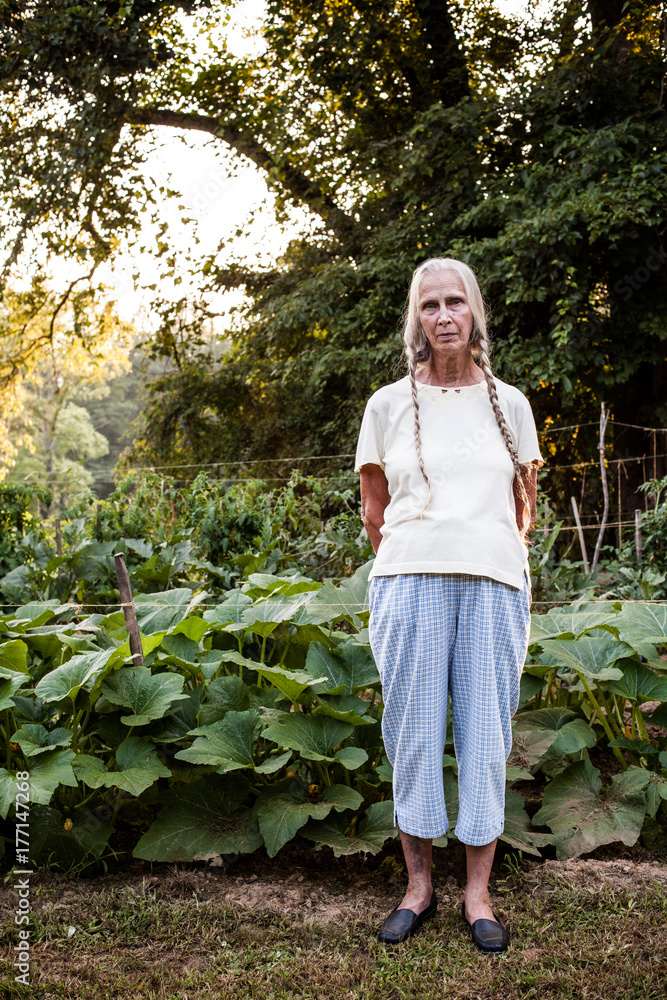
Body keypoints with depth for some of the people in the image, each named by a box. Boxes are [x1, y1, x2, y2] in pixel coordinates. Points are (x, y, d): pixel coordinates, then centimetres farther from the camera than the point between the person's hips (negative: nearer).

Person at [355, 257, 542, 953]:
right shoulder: (388, 405, 8)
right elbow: (374, 513, 13)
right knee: (413, 733, 3)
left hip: (494, 588, 1)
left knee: (485, 734, 3)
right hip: (409, 584, 0)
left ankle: (477, 895, 15)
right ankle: (418, 887, 18)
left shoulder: (509, 404, 11)